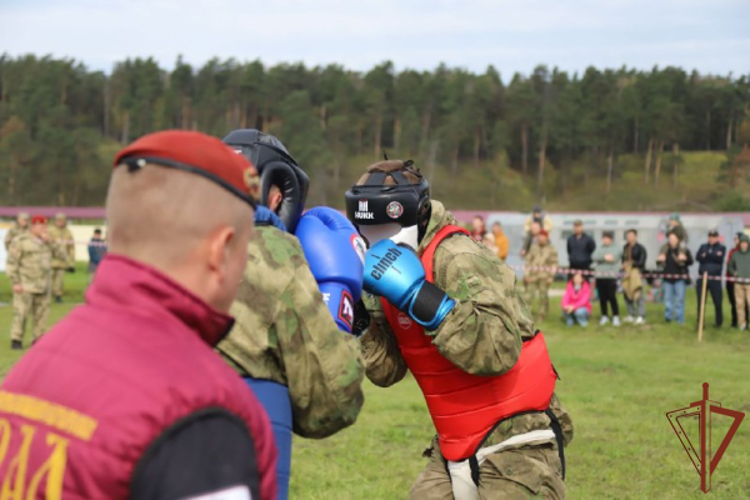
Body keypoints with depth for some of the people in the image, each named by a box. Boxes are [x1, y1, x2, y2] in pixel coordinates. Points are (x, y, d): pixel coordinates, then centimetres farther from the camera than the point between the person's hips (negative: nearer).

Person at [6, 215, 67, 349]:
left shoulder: (46, 241, 8)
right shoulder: (20, 241, -10)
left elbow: (60, 254, 1)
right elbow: (11, 263, -11)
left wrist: (49, 241, -12)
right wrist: (15, 283, -17)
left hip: (42, 285, 6)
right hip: (25, 285, -6)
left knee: (41, 313, 5)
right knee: (21, 313, -7)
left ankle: (38, 339, 12)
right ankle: (16, 341, -1)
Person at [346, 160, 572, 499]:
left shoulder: (455, 258, -19)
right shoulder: (388, 269, 5)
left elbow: (499, 350, -33)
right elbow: (386, 371, 5)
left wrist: (419, 295, -34)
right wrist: (357, 318, -10)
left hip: (516, 448, -8)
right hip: (455, 450, 8)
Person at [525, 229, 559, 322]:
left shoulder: (551, 249, 3)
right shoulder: (534, 247, 9)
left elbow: (554, 264, 2)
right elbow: (528, 260, 10)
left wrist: (551, 276, -5)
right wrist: (527, 274, 4)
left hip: (544, 277, -2)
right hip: (533, 276, 2)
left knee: (543, 297, 1)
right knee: (529, 295, -3)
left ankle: (541, 317, 10)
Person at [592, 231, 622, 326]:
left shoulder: (616, 249, 7)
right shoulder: (599, 248, 17)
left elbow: (614, 259, -10)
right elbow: (594, 257, -2)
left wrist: (601, 259, -9)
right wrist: (605, 257, -14)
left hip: (611, 276, -4)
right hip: (600, 276, 4)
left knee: (612, 297, -8)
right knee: (602, 297, 4)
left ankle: (616, 317, -1)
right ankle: (604, 316, 15)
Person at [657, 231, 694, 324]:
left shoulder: (684, 250, -4)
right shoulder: (664, 250, 8)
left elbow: (690, 261, -7)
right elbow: (659, 264, 16)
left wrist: (685, 259, -27)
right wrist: (659, 260, -7)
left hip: (680, 278, -4)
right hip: (667, 278, 4)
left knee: (680, 299, -2)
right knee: (668, 299, 8)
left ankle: (679, 320, 3)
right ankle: (668, 317, 15)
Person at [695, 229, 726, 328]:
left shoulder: (722, 248, 8)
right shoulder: (703, 246, 14)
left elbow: (720, 258, -12)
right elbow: (698, 257, -4)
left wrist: (706, 255, -10)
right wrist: (713, 256, -13)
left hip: (715, 279, -2)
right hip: (702, 278, 2)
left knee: (718, 302, 0)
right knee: (701, 302, 1)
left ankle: (719, 322, 14)